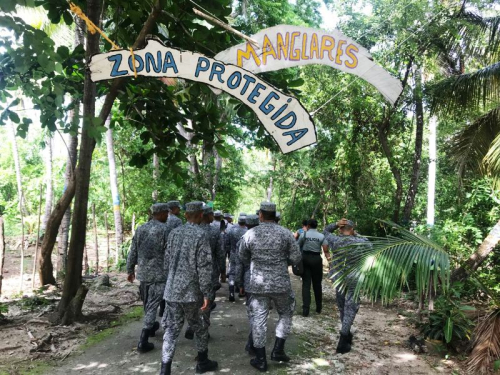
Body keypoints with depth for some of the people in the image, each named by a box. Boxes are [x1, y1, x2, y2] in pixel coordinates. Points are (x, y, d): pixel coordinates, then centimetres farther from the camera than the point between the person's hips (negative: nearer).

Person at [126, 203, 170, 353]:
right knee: (152, 306, -1)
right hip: (159, 274, -6)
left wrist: (130, 270, 19)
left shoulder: (140, 229, 5)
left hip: (142, 273, 6)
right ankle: (143, 341, -1)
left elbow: (132, 252, 9)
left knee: (147, 304, 22)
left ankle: (151, 327, 42)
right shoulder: (164, 229, -12)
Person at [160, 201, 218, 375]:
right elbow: (204, 267, -16)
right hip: (192, 291, -4)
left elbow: (167, 261, 12)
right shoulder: (201, 235, -13)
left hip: (171, 290, 5)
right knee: (200, 328, 15)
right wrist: (207, 294, -11)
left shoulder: (174, 233, 5)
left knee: (171, 329, 9)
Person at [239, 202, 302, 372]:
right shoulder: (285, 233, -6)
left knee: (259, 319, 9)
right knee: (285, 314, 21)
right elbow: (296, 258, -3)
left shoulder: (249, 234, -3)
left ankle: (260, 359, 16)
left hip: (258, 283, 1)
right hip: (281, 283, 0)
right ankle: (278, 350, 18)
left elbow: (243, 258, 9)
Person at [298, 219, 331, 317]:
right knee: (317, 284, 13)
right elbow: (326, 251, -7)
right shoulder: (321, 236, 1)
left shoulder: (303, 234, -2)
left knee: (306, 284, 1)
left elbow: (298, 247, 0)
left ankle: (305, 309, -4)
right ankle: (319, 308, 25)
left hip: (305, 258, -1)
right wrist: (329, 261, -6)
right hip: (317, 259, 1)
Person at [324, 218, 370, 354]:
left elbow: (326, 231, 11)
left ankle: (347, 335, 35)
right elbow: (369, 244, 10)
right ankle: (343, 343, -2)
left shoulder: (335, 241, -7)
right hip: (354, 279, -3)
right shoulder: (359, 242, -11)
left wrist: (336, 224, -5)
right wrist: (357, 235, 11)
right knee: (351, 308, 3)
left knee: (342, 307, 19)